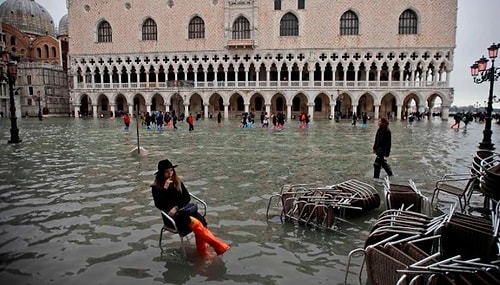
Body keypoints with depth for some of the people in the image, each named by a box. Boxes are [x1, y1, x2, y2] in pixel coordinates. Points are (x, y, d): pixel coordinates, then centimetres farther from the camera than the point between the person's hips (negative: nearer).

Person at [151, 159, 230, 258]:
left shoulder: (177, 181, 9)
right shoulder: (156, 187, -2)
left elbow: (187, 197, 6)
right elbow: (158, 205, -15)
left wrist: (176, 207, -10)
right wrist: (165, 188, -19)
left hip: (182, 210, 5)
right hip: (172, 216, -4)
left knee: (201, 220, -26)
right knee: (196, 223, -28)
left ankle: (202, 249, -15)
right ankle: (219, 246, -23)